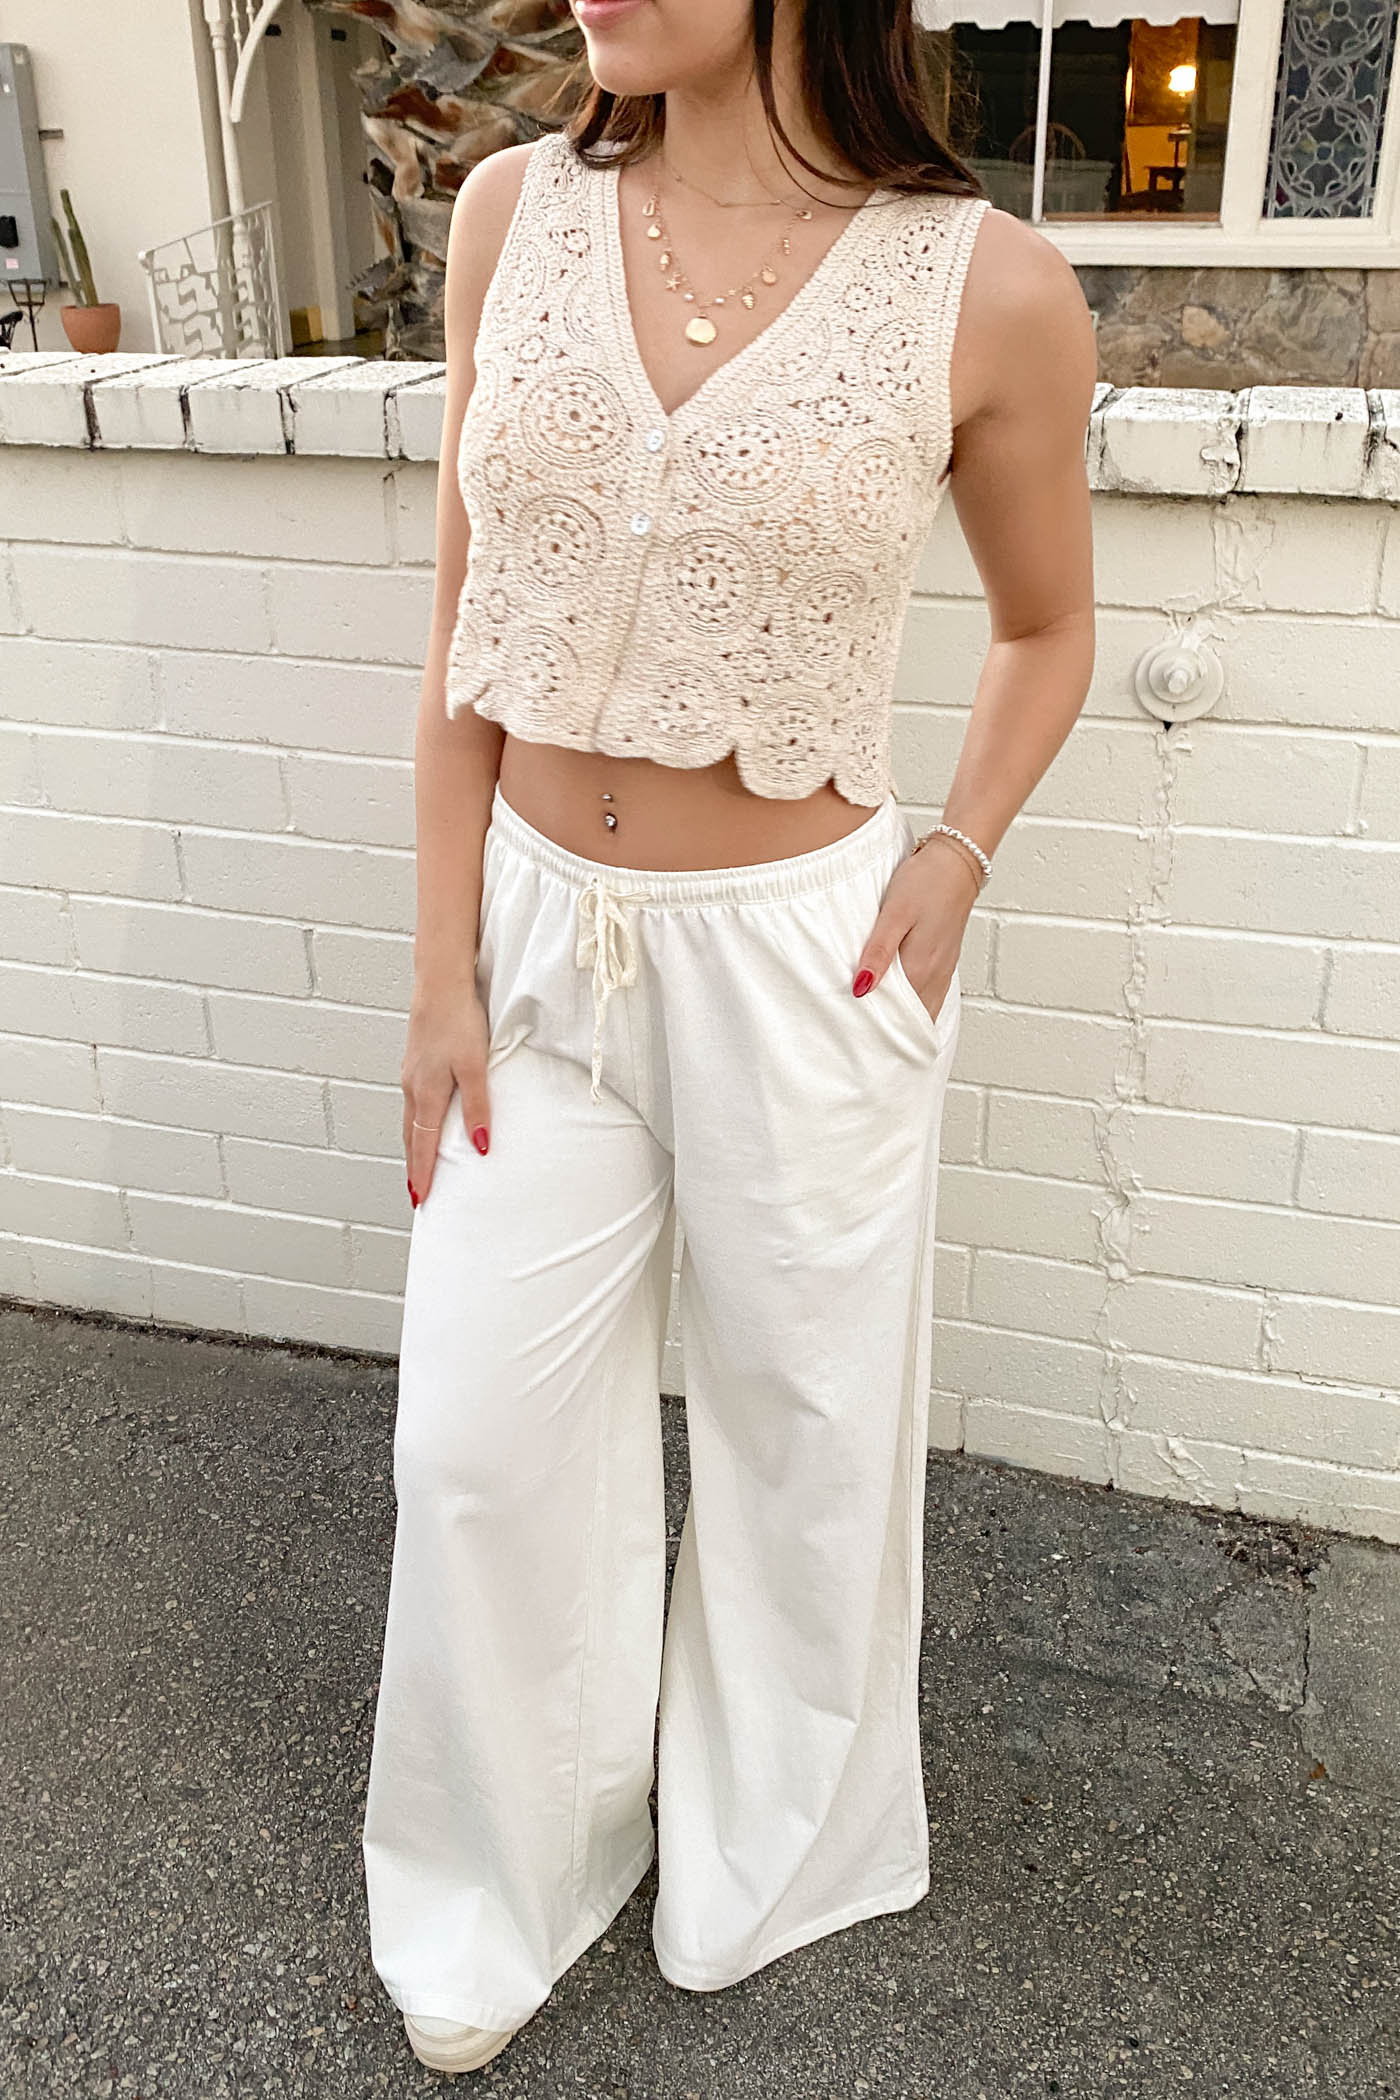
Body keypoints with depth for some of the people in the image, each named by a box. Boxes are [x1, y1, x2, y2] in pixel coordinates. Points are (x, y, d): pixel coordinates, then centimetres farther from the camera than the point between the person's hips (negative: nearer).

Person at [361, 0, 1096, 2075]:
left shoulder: (991, 289, -11)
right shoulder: (514, 214, -3)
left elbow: (1048, 624, 5)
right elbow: (466, 621, 1)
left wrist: (957, 855, -9)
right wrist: (444, 964, -1)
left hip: (800, 955, -2)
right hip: (535, 926, 3)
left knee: (804, 1424, 15)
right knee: (482, 1439, 11)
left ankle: (768, 1846, 46)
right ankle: (502, 1884, 40)